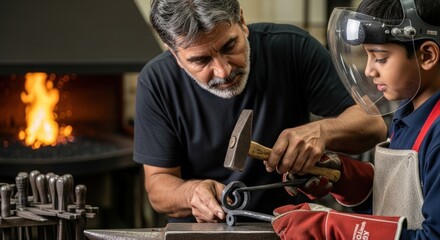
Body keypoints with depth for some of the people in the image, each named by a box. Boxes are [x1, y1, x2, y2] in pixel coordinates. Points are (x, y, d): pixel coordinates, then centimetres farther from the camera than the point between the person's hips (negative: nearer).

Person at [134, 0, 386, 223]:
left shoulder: (293, 47, -11)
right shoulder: (156, 82, -9)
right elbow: (158, 182, -4)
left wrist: (321, 131, -25)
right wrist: (191, 193, -25)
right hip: (201, 233, 1)